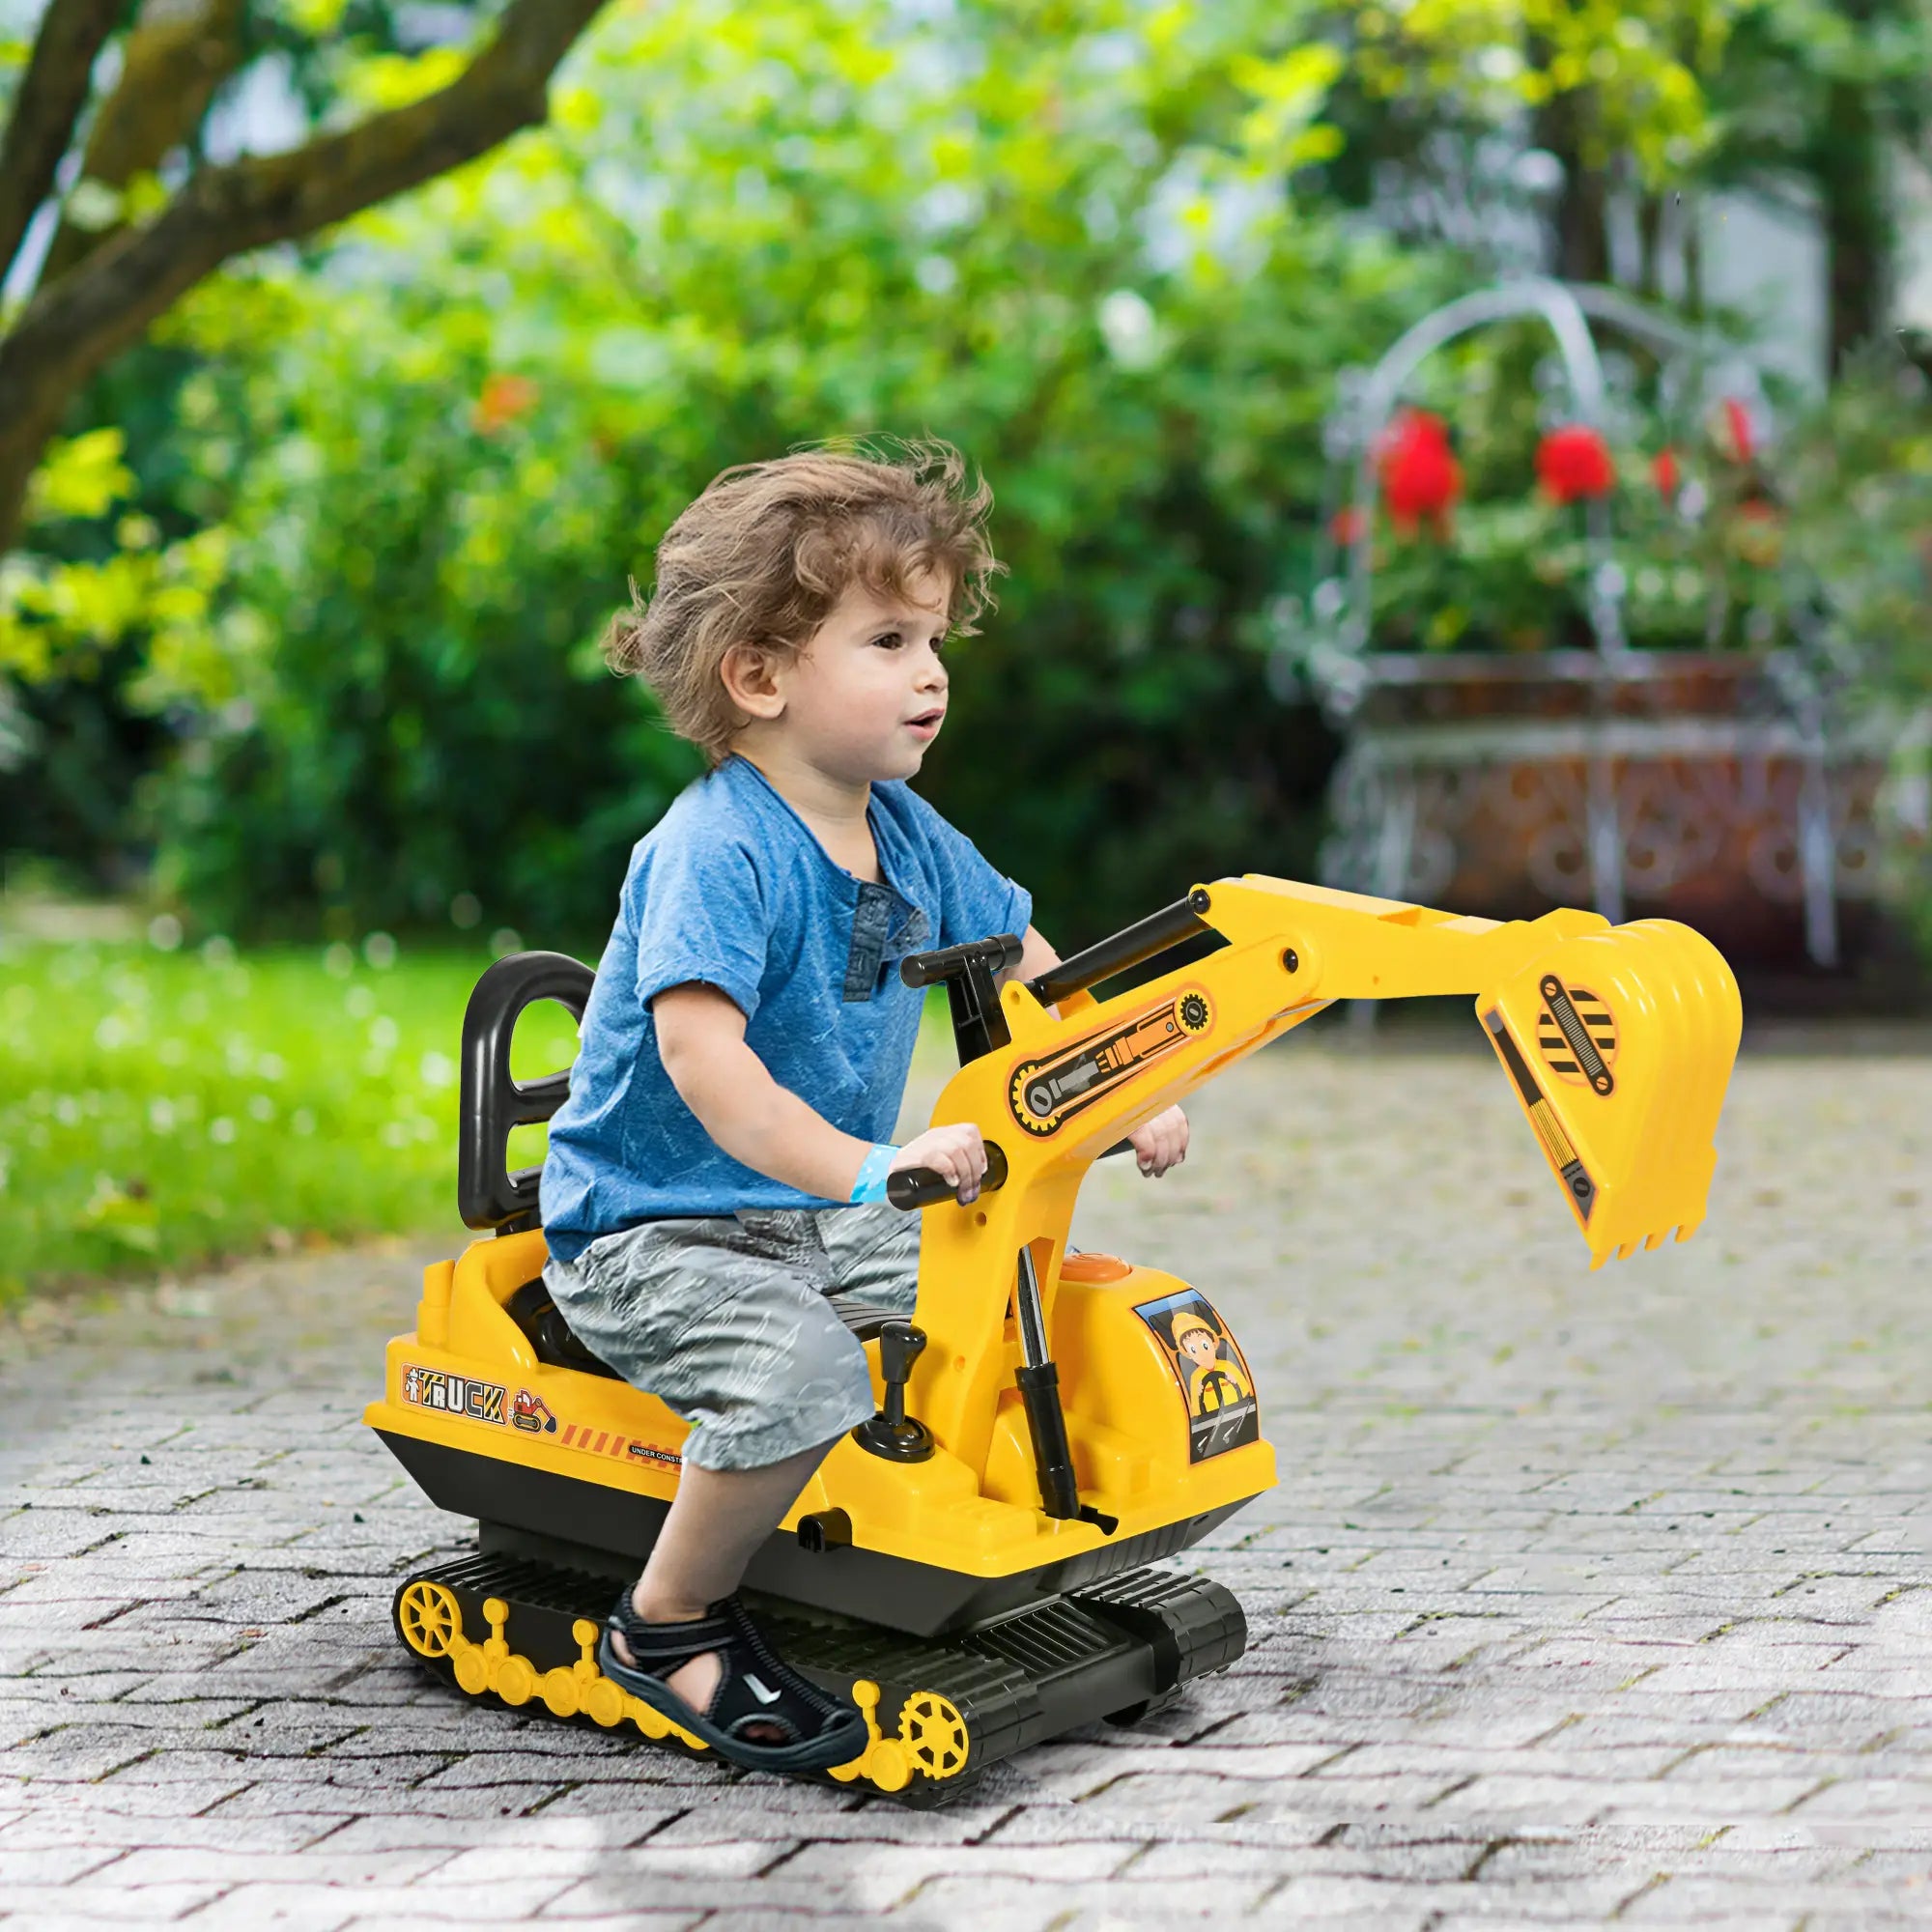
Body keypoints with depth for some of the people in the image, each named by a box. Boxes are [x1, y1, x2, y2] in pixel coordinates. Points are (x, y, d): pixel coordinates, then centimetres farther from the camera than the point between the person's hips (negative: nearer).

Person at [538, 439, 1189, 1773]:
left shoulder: (906, 837, 5)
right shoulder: (716, 851, -22)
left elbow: (1023, 964, 20)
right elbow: (700, 1056, -34)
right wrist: (868, 1169, -41)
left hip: (824, 1220, 8)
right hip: (655, 1232, -8)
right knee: (799, 1374, -33)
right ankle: (671, 1625, -10)